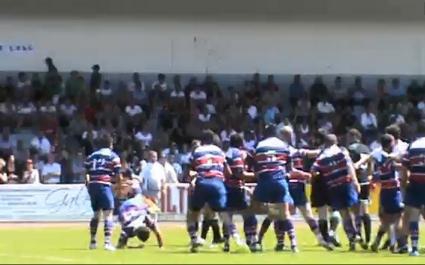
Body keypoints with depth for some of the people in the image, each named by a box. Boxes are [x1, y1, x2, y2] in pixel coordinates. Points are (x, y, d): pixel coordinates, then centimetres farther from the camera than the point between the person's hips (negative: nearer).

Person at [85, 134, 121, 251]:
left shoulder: (92, 156, 17)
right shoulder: (113, 156, 3)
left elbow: (86, 173, 12)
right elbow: (117, 175, -4)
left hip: (92, 185, 5)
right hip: (104, 185, -5)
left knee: (96, 214, 20)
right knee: (108, 214, -5)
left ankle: (92, 241, 25)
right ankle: (107, 242, -17)